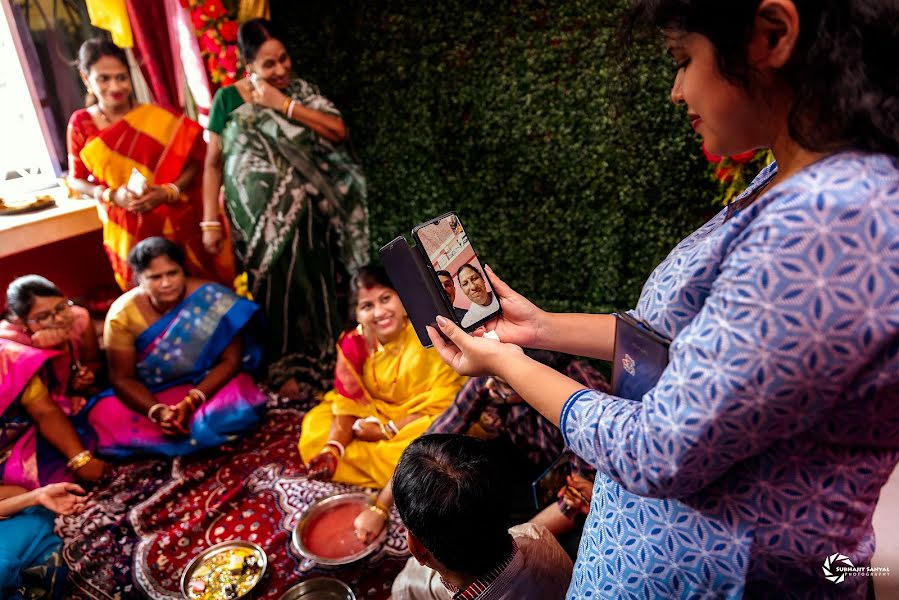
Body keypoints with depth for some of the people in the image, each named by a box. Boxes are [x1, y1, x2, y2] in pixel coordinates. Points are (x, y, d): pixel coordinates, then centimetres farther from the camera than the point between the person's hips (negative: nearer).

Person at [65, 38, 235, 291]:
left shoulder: (156, 118, -5)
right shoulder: (81, 124, 1)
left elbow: (196, 161, -3)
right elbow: (75, 180, 7)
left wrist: (168, 191, -18)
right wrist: (111, 195, -11)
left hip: (178, 225, -1)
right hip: (128, 232, 1)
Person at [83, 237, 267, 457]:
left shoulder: (212, 299, -19)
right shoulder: (122, 315, -14)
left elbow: (231, 360, -16)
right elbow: (122, 379, -10)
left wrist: (191, 403, -28)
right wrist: (157, 412, -28)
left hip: (206, 386, -1)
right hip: (150, 395, 2)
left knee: (237, 408, -32)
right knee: (104, 419, -22)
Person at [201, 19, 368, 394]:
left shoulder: (301, 91, 3)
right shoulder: (228, 99, -2)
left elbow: (338, 132, -11)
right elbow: (213, 163, 0)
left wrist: (283, 104, -15)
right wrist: (210, 222, -5)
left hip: (308, 213, 2)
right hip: (261, 218, -1)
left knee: (312, 283, 9)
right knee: (276, 287, 8)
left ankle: (319, 358, 27)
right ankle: (287, 366, 24)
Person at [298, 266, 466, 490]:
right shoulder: (353, 343, -12)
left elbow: (440, 404, -21)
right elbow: (347, 402, -8)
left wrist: (387, 431, -22)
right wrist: (333, 449, -27)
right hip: (375, 413, 5)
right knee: (315, 426, -9)